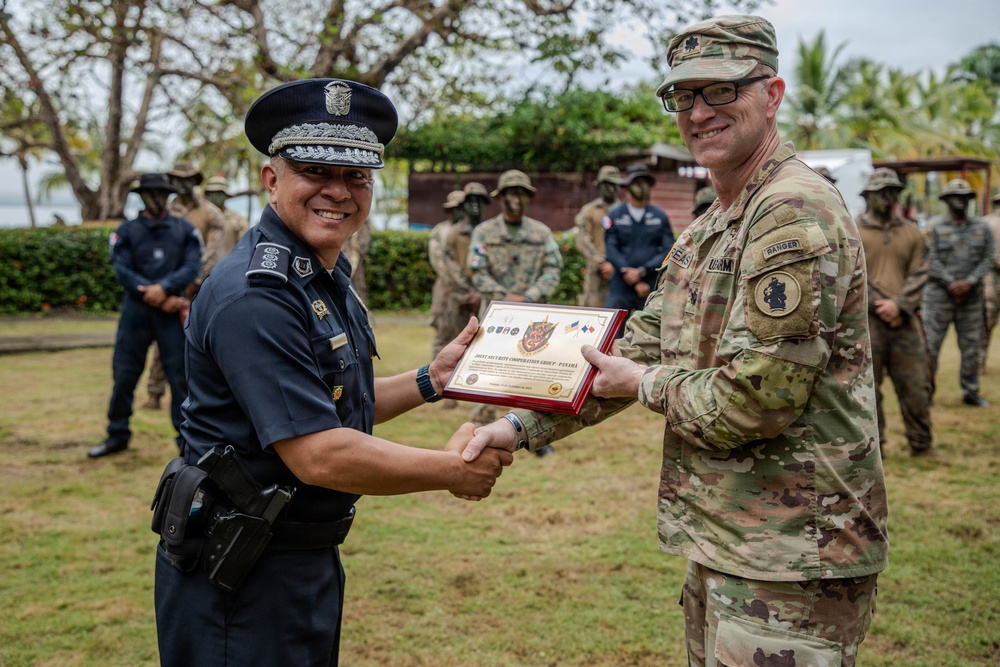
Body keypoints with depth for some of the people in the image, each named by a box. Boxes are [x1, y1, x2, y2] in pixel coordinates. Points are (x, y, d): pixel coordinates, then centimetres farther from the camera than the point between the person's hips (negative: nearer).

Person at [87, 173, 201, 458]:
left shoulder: (185, 230, 7)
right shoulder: (126, 232, 5)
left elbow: (193, 266, -4)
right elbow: (122, 272, -5)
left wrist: (164, 288, -20)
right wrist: (162, 300, -13)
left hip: (172, 311, 0)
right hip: (136, 310, 1)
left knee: (180, 375, 0)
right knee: (124, 374, 5)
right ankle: (118, 435, 19)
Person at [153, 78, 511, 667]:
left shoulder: (327, 278, 9)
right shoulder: (256, 296, -24)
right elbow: (320, 455, -28)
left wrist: (431, 380, 5)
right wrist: (454, 470, -18)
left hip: (310, 561, 10)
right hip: (239, 578, -10)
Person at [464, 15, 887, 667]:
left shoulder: (797, 214, -19)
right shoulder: (704, 233, 13)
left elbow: (753, 401, -24)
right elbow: (637, 352, 12)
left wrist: (644, 385, -7)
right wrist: (520, 424, 2)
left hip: (790, 560, -9)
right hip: (723, 541, 9)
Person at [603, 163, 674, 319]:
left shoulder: (660, 216, 9)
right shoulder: (614, 215, 6)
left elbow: (668, 251, 2)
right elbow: (611, 251, -1)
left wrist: (642, 271, -11)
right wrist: (635, 282, -8)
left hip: (652, 285, 1)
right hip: (621, 285, -1)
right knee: (614, 329, -3)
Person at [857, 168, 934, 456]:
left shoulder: (912, 233, 13)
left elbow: (919, 274, 5)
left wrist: (899, 304, -11)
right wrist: (879, 306, -12)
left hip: (905, 319, 3)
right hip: (866, 319, -3)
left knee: (916, 385, 4)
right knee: (868, 386, 2)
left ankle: (922, 446, 16)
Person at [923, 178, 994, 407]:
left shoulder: (981, 228, 8)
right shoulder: (935, 226, -2)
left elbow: (988, 259, 3)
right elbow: (931, 260, -7)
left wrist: (969, 281, -12)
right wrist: (951, 284, -14)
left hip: (971, 295, 3)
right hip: (939, 293, -3)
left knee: (971, 346, 7)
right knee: (930, 344, -4)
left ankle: (971, 392, 18)